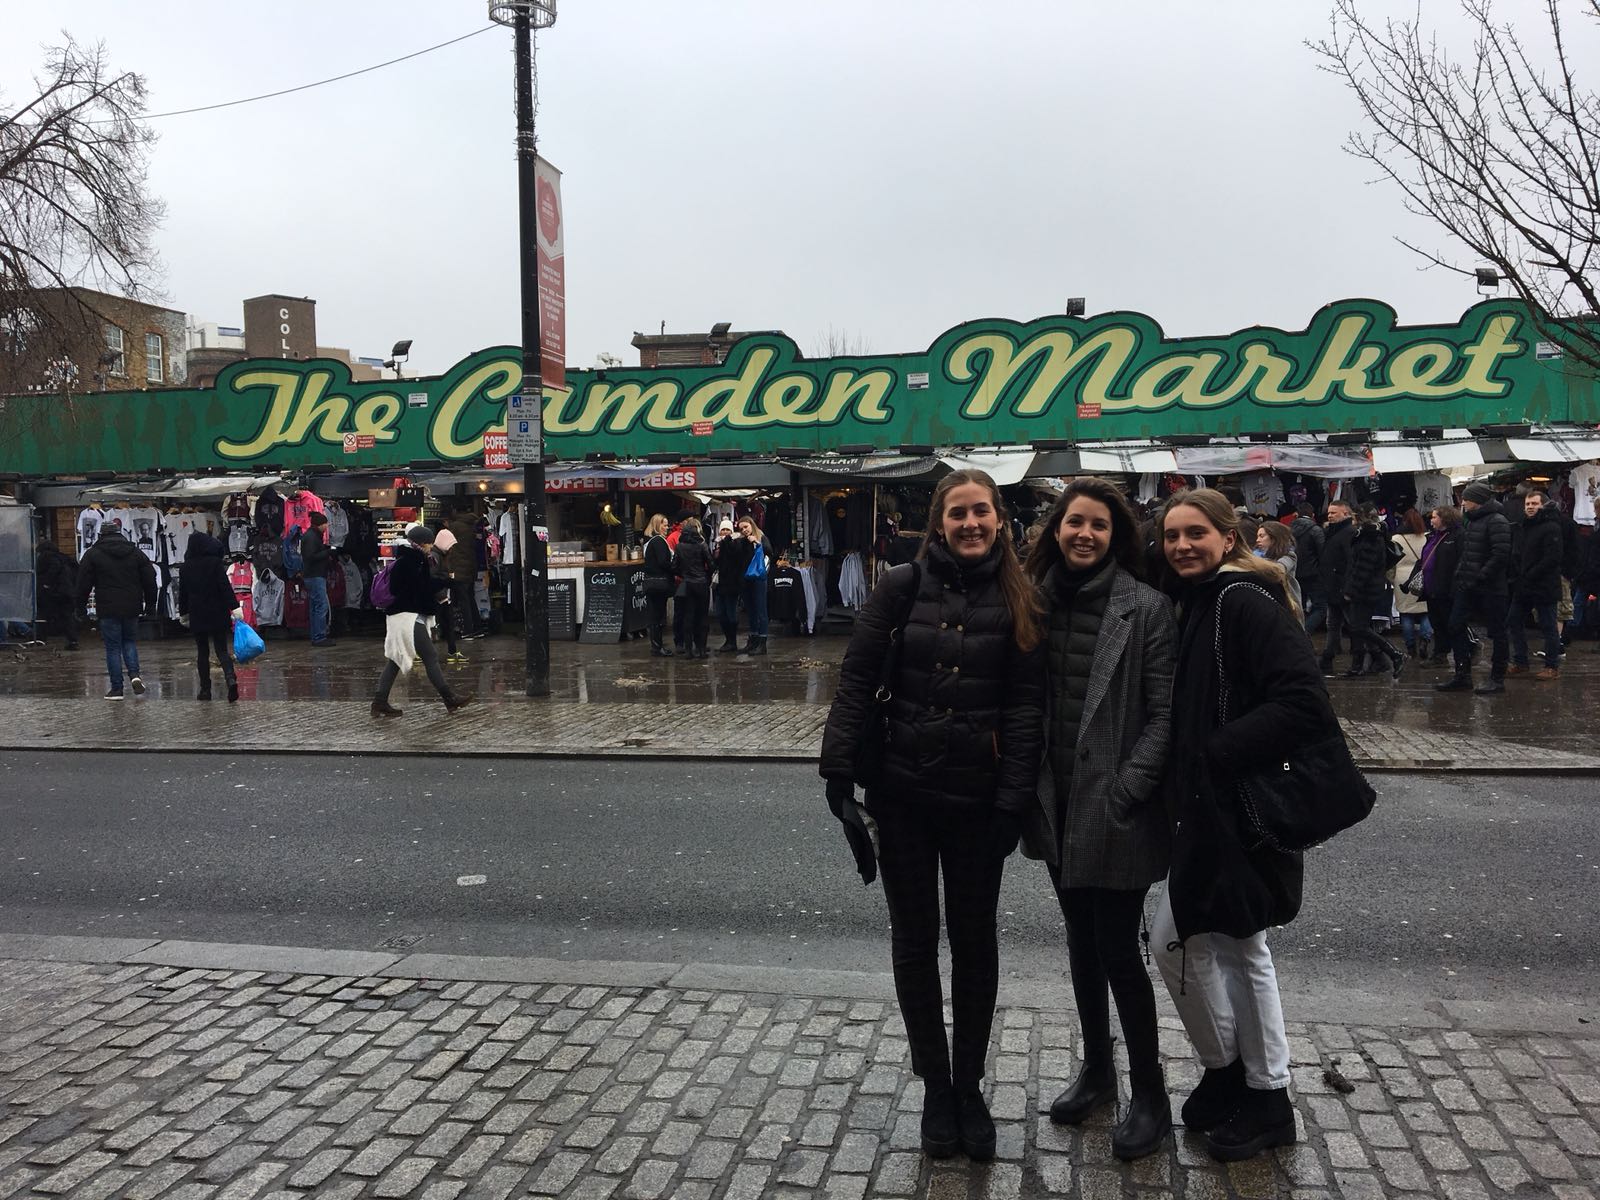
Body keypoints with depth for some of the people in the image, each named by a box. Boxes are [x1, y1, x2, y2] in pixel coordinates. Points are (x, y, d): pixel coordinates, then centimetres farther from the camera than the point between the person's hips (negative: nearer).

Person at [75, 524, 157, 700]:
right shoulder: (136, 552, 8)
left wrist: (81, 606, 8)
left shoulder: (92, 554, 0)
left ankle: (117, 688, 2)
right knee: (130, 641, 17)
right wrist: (150, 604, 14)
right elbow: (150, 580, 8)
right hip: (132, 608, 3)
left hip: (107, 609, -2)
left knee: (113, 648, 2)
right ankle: (134, 675, -5)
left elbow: (84, 583, 0)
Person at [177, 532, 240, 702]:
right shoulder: (216, 563, -5)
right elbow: (225, 587, -12)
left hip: (197, 616, 2)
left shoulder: (185, 567, 4)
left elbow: (182, 593, 11)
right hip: (218, 614, -2)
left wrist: (183, 612, 22)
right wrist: (234, 607, -13)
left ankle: (205, 689, 9)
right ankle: (231, 679, -25)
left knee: (202, 652, 10)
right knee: (222, 650, 0)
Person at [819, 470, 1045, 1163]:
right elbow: (856, 681, -5)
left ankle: (969, 1086, 29)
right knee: (914, 940, 10)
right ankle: (935, 1086, 28)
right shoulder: (903, 587, -4)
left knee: (974, 939, 11)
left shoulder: (1018, 602, -1)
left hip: (978, 795, 1)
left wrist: (1014, 799, -10)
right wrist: (839, 772, -11)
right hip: (902, 791, 0)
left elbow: (1026, 706, -3)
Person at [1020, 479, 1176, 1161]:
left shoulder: (1147, 608, -9)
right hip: (1057, 806, 5)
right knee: (1081, 942, 17)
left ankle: (1149, 1093, 20)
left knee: (1117, 949, 0)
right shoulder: (1039, 601, 4)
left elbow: (1163, 713, -10)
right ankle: (1096, 1069, 35)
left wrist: (1126, 790, -16)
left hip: (1115, 811, -5)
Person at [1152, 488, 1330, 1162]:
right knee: (1239, 945, 17)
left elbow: (1305, 701, -25)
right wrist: (1189, 770, 3)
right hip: (1214, 807, 9)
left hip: (1238, 810, -9)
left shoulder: (1245, 601, -16)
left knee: (1175, 939, 0)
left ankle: (1226, 1074, 20)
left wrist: (1216, 754, -22)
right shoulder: (1200, 603, 12)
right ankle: (1265, 1094, 32)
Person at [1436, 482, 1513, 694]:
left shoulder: (1497, 522, -12)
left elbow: (1501, 555, -20)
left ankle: (1497, 679, 11)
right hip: (1467, 587, 9)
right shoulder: (1468, 520, 14)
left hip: (1489, 588, -9)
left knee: (1496, 632, 2)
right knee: (1456, 627, 7)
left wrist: (1479, 577, -21)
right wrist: (1459, 577, 10)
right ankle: (1462, 676, 14)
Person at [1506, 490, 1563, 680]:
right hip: (1522, 587, 8)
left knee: (1548, 627, 0)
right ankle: (1520, 662, 22)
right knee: (1514, 622, 11)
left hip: (1544, 587, -8)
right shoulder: (1521, 527, 14)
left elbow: (1552, 558, -19)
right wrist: (1517, 575, -1)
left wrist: (1530, 576, -18)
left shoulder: (1551, 528, -11)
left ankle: (1553, 666, 8)